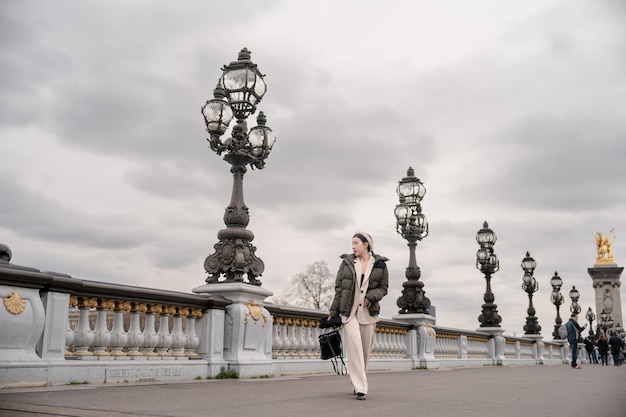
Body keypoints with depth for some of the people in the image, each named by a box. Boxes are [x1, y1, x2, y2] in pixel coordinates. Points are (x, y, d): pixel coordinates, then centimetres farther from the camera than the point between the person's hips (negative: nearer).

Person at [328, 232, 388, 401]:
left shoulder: (380, 264, 3)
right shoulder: (346, 262, 4)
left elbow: (383, 288, 7)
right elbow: (338, 288, 5)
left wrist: (371, 297, -13)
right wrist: (333, 312, 2)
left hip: (368, 312, 1)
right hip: (349, 310, -1)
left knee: (365, 349, 6)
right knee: (354, 346, -14)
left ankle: (357, 382, 25)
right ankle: (360, 388, -13)